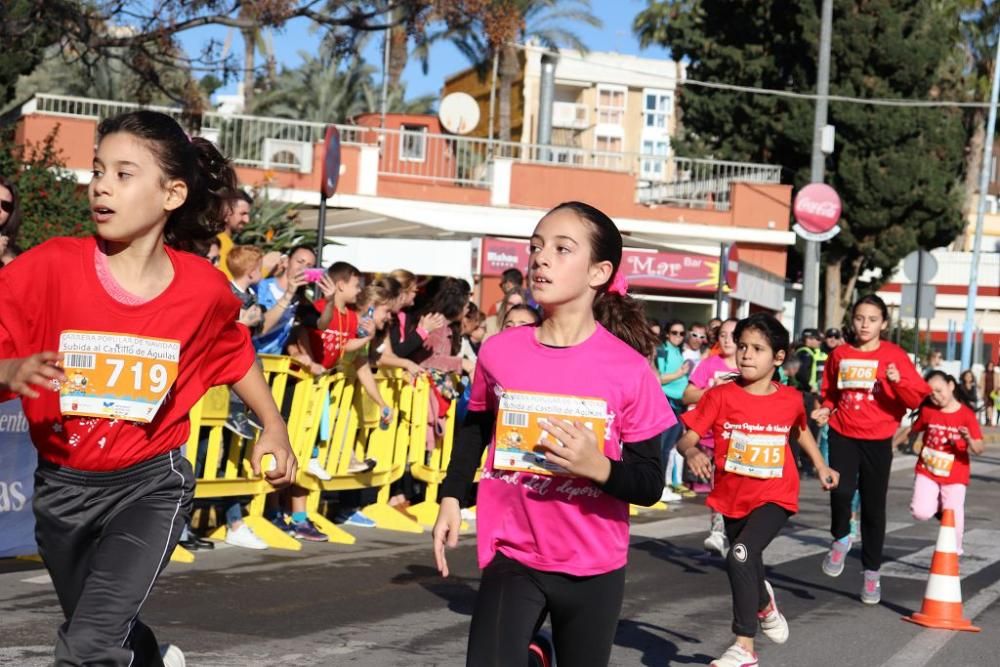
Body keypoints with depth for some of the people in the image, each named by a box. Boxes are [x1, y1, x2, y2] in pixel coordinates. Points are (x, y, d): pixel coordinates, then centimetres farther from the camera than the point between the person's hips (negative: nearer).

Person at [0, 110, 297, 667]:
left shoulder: (203, 288, -10)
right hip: (62, 485, 2)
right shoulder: (50, 267, -16)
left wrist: (274, 427, 11)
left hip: (151, 484, -2)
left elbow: (234, 353, 12)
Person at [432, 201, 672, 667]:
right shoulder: (499, 352, -5)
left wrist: (599, 467, -26)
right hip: (512, 558, 1)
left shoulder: (629, 369, -13)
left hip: (594, 569, -1)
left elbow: (650, 484, -9)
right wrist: (451, 497, 10)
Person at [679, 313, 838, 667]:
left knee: (739, 558, -22)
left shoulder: (790, 399, -6)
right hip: (732, 499, 2)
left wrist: (821, 467, 17)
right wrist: (693, 452, -38)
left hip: (774, 498, -2)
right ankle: (764, 604, 54)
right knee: (749, 563, 20)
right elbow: (686, 438, -17)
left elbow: (800, 431, 17)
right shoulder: (720, 396, -12)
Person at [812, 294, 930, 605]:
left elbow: (917, 398, -8)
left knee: (873, 506, 6)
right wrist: (826, 409, 0)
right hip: (843, 435, 1)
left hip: (877, 440, -1)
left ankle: (872, 573, 20)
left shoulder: (894, 355, -4)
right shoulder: (840, 354, 4)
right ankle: (840, 539, 8)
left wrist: (898, 381, -25)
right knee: (841, 490, -22)